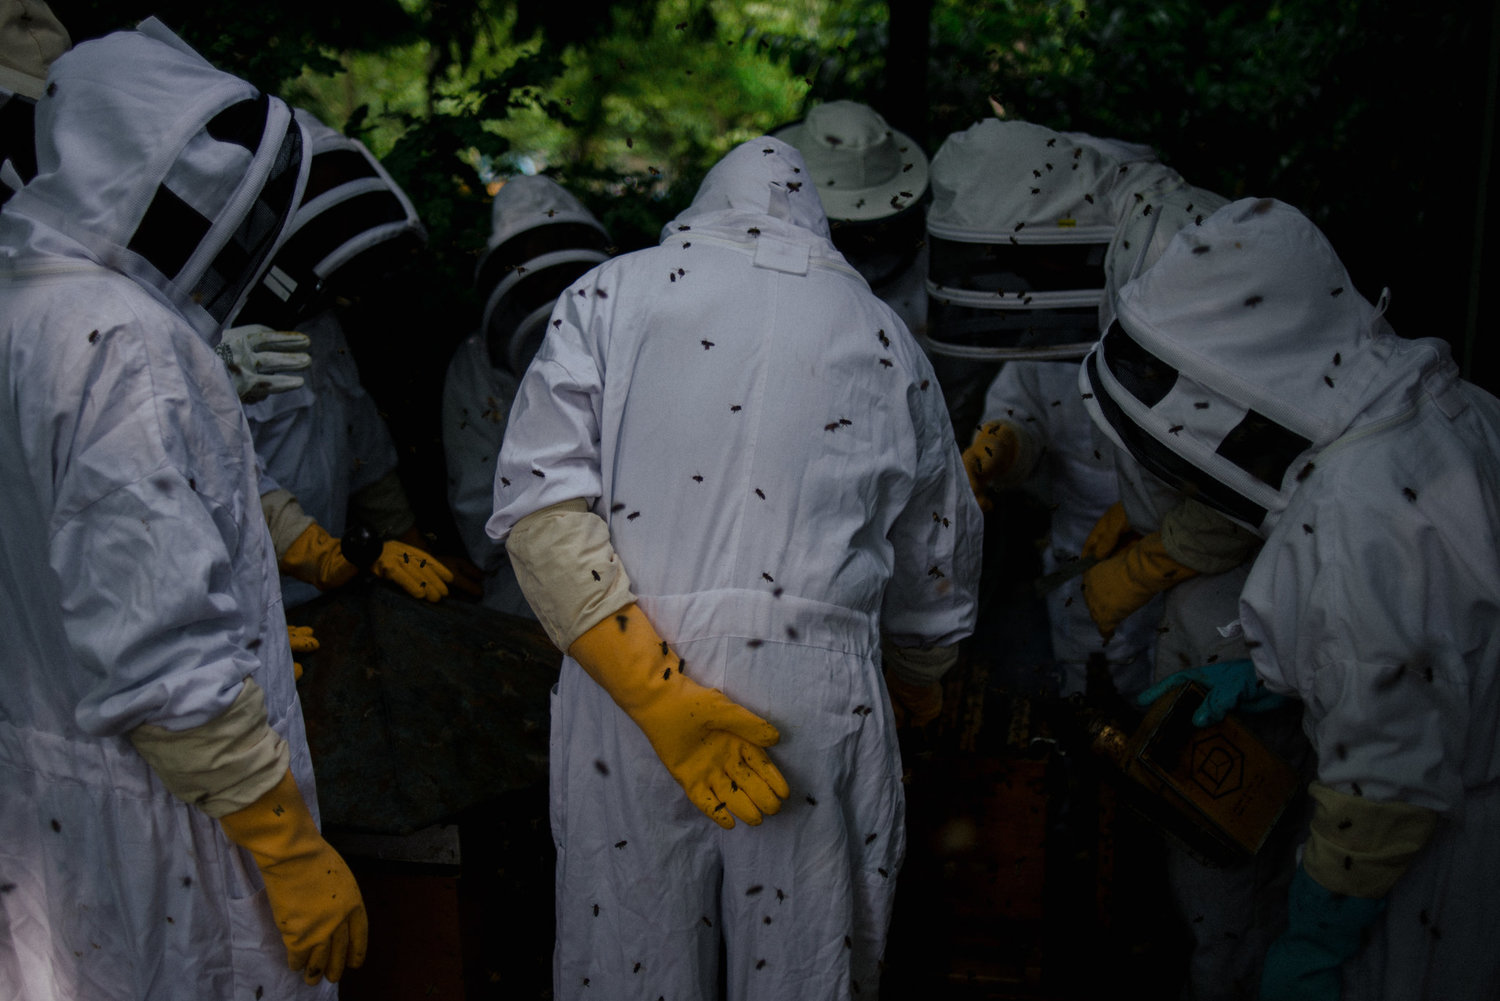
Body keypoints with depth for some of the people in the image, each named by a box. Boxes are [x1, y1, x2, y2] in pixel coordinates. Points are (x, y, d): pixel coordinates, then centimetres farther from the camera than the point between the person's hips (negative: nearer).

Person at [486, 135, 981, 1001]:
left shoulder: (609, 292, 8)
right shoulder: (882, 335, 14)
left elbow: (542, 507, -7)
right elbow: (937, 567, 21)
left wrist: (655, 693, -11)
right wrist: (919, 687, 40)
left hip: (620, 693, 0)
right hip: (817, 697, 1)